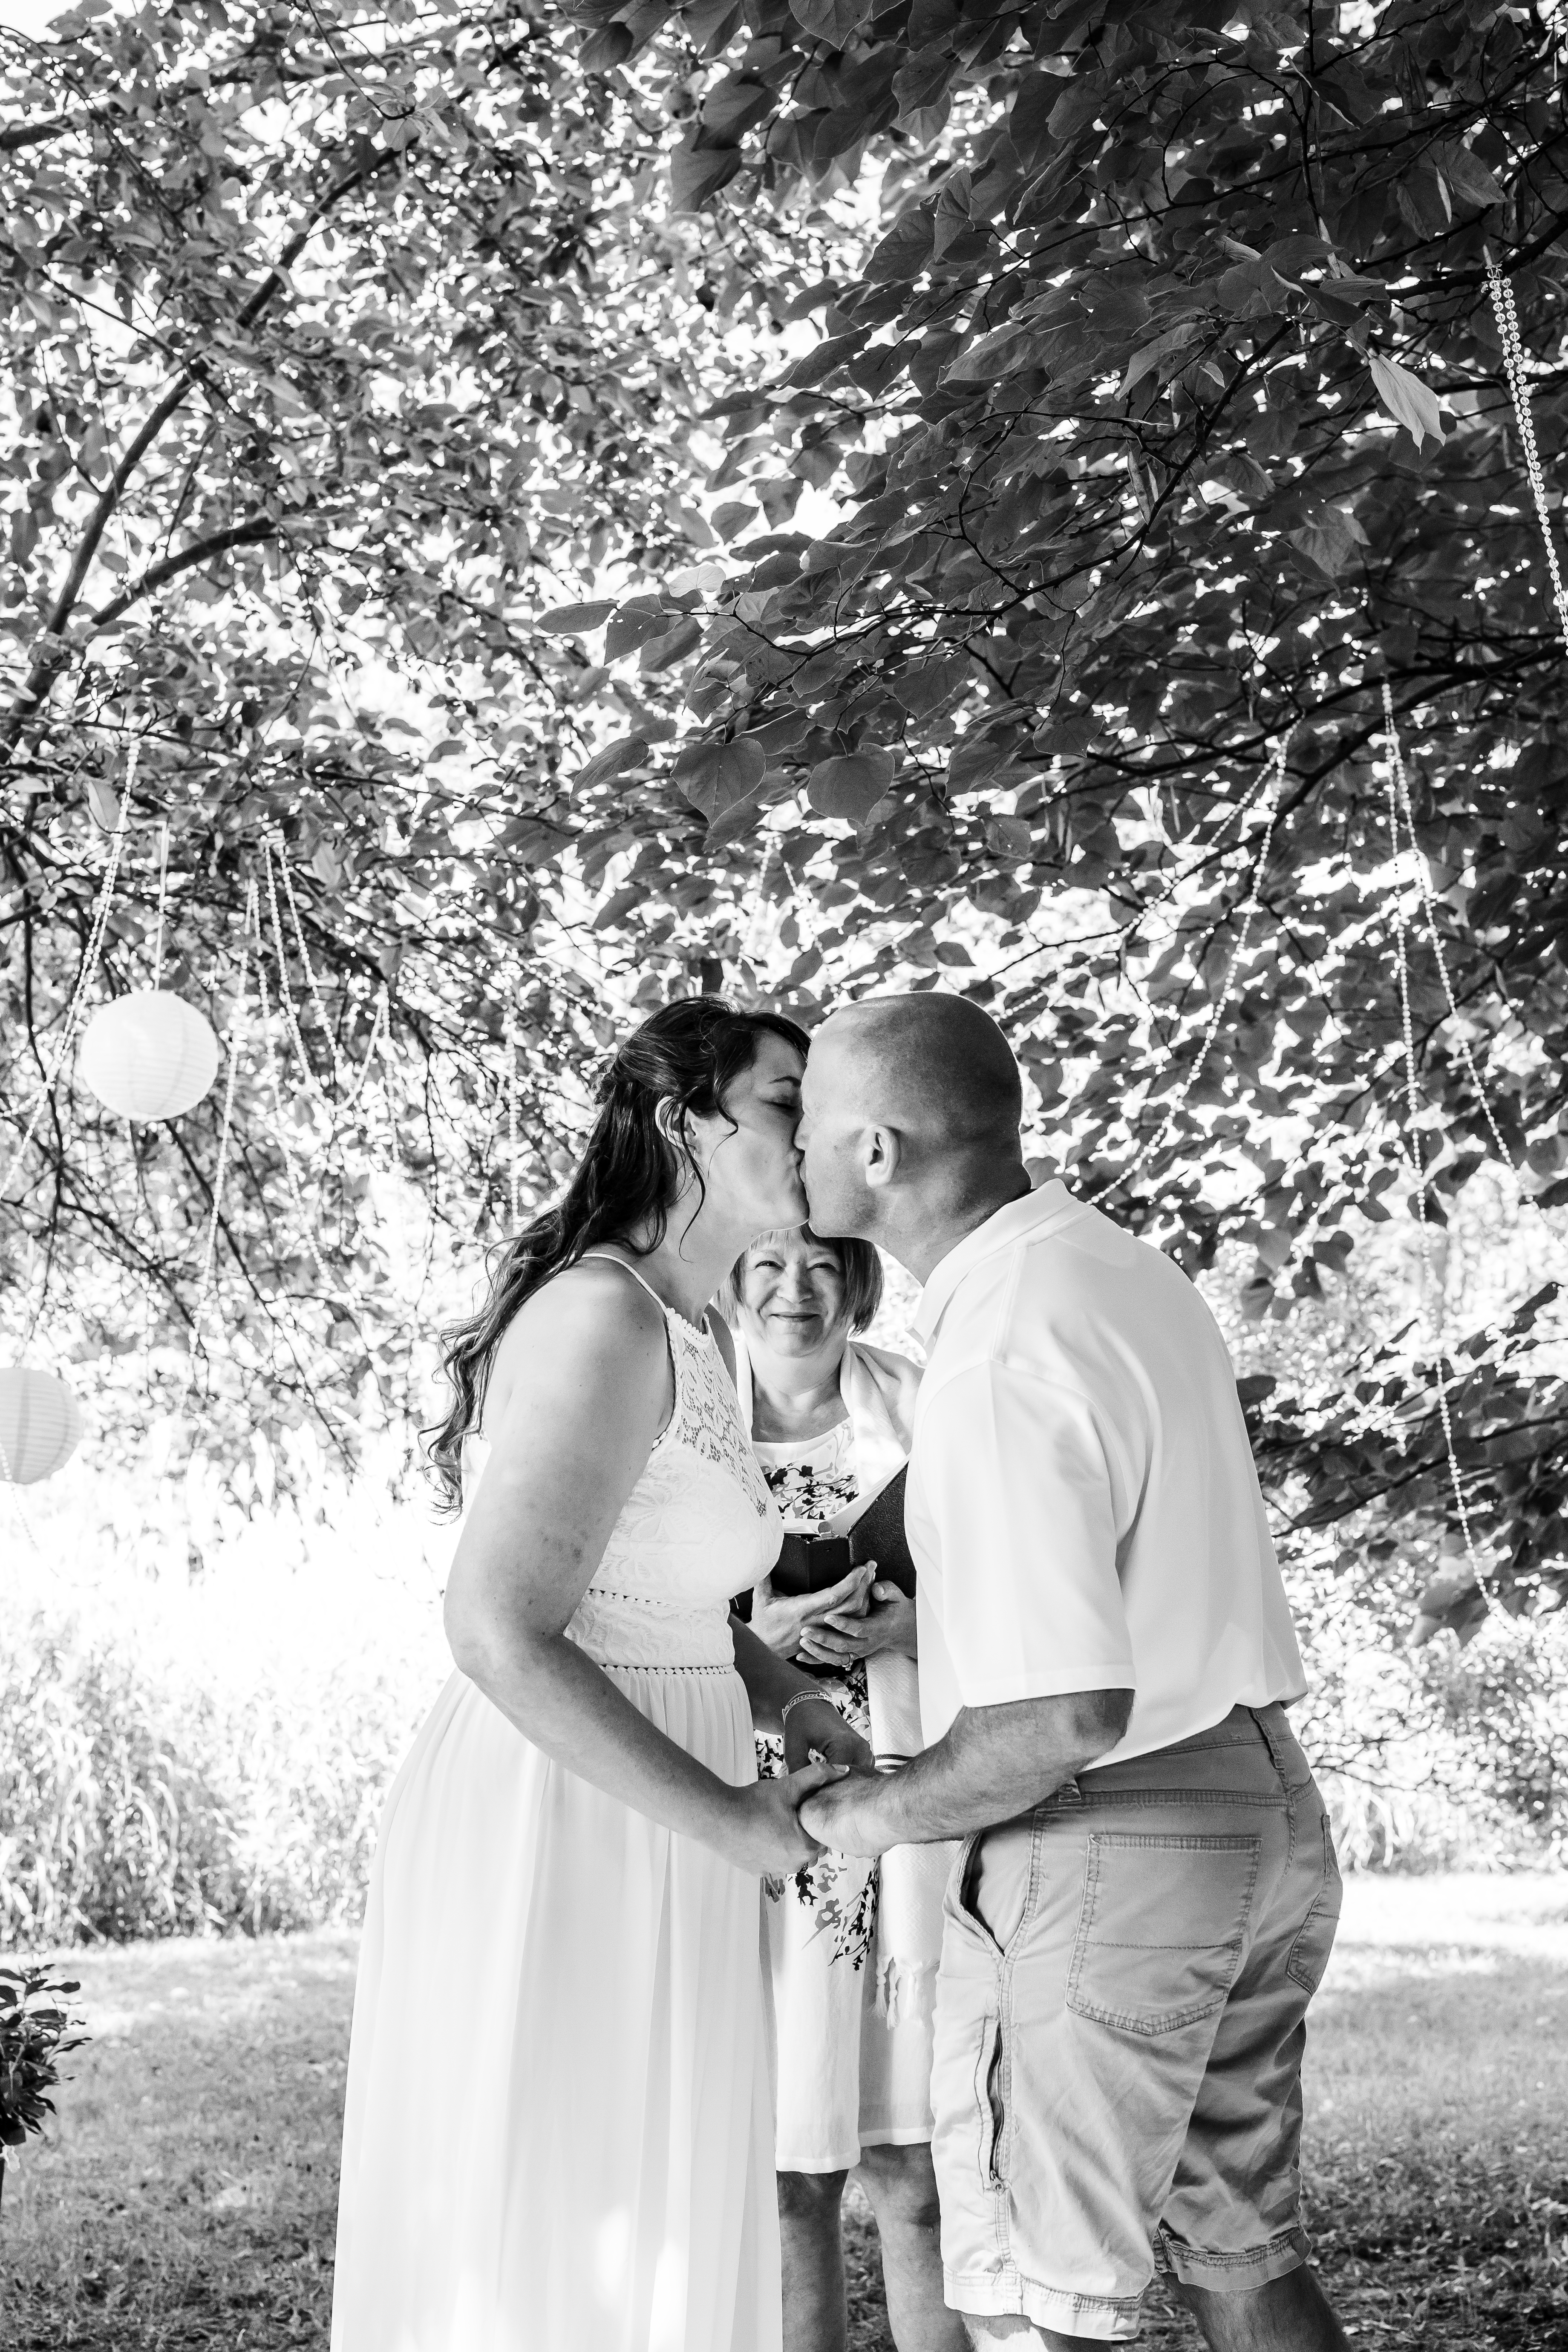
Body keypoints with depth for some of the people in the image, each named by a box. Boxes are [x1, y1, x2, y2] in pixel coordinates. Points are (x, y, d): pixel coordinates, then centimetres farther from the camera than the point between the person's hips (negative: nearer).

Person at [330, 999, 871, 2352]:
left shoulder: (684, 1331, 12)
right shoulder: (608, 1321, -20)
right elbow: (502, 1630, -25)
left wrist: (799, 1706, 4)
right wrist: (723, 1817, -18)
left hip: (626, 1828, 10)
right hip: (559, 1834, -10)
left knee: (639, 2238, 19)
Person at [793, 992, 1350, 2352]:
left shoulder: (1002, 1364, -23)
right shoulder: (1125, 1270, 8)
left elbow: (1069, 1713, -28)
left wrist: (874, 1816, -11)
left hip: (1103, 1853, -9)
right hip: (1260, 1817, 9)